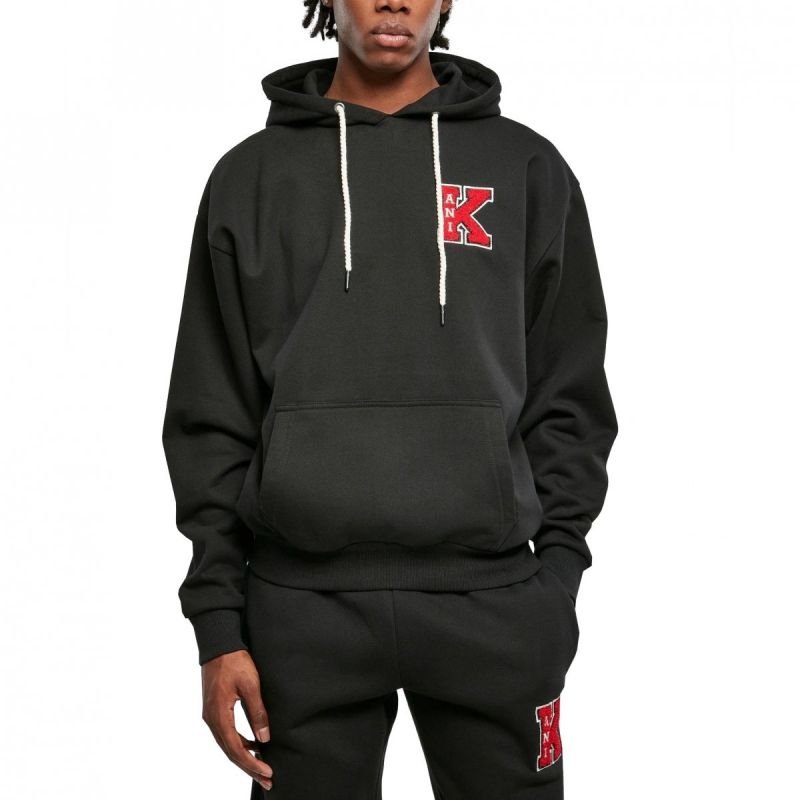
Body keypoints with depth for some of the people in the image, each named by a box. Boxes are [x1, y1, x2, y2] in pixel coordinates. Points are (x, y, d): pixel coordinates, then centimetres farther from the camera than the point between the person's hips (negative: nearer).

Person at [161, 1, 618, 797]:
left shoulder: (528, 168, 8)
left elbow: (568, 393, 8)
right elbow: (212, 415, 6)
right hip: (303, 603, 0)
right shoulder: (252, 175, 8)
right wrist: (218, 619, 0)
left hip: (490, 599, 0)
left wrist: (557, 570, -2)